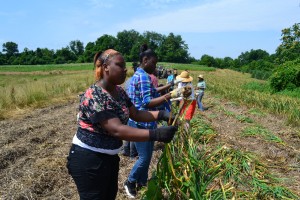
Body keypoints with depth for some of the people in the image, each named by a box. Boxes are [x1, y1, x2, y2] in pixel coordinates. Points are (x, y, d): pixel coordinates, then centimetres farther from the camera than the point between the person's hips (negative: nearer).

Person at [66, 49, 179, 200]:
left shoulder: (119, 91, 1)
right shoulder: (94, 96, -26)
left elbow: (136, 114, 6)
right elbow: (117, 130, -32)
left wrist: (161, 114, -11)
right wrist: (156, 134, -36)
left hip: (109, 157, 8)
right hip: (88, 160, -8)